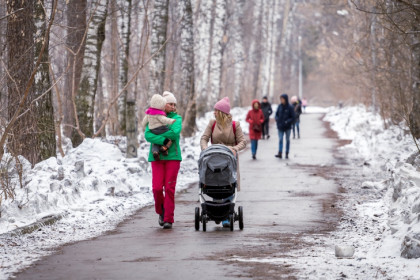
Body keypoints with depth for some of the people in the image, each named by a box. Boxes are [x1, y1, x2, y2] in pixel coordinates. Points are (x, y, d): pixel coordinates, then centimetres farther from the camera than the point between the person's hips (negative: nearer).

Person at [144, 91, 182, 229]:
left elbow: (175, 132, -13)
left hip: (173, 156, 0)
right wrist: (163, 140, -21)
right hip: (157, 156, 0)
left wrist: (157, 135, -9)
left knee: (170, 188, -5)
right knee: (157, 188, -7)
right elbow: (147, 135, -8)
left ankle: (168, 219, 0)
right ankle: (161, 212, 19)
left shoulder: (177, 118, 6)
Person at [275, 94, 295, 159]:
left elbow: (293, 117, -7)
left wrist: (287, 122, -19)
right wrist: (277, 119, -7)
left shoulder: (290, 107, -8)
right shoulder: (280, 106, 2)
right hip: (280, 127, 2)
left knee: (287, 140, 8)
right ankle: (280, 153, -13)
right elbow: (277, 114, 12)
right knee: (280, 140, -6)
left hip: (287, 127, -2)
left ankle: (287, 154, 13)